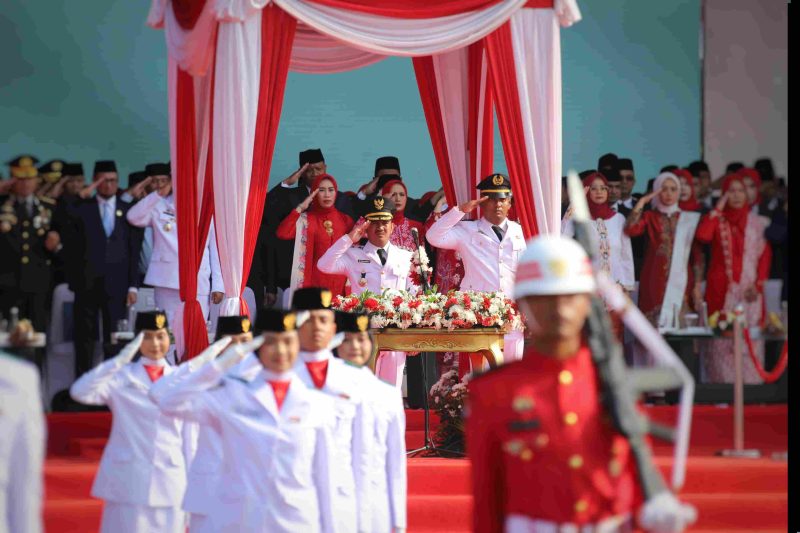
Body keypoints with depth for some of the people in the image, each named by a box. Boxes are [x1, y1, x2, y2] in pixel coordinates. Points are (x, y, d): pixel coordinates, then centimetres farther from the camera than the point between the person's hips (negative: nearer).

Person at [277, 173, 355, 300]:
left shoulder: (345, 220, 8)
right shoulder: (306, 220, -1)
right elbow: (282, 234, -18)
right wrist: (300, 208, -16)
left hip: (340, 282, 3)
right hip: (316, 280, -3)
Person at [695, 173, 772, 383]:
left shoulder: (759, 223, 10)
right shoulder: (717, 220, 8)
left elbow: (766, 256, 7)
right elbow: (702, 235, -13)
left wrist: (758, 285, -6)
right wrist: (718, 208, -7)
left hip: (749, 290, 0)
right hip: (722, 289, 0)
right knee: (722, 339, -5)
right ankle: (723, 386, -2)